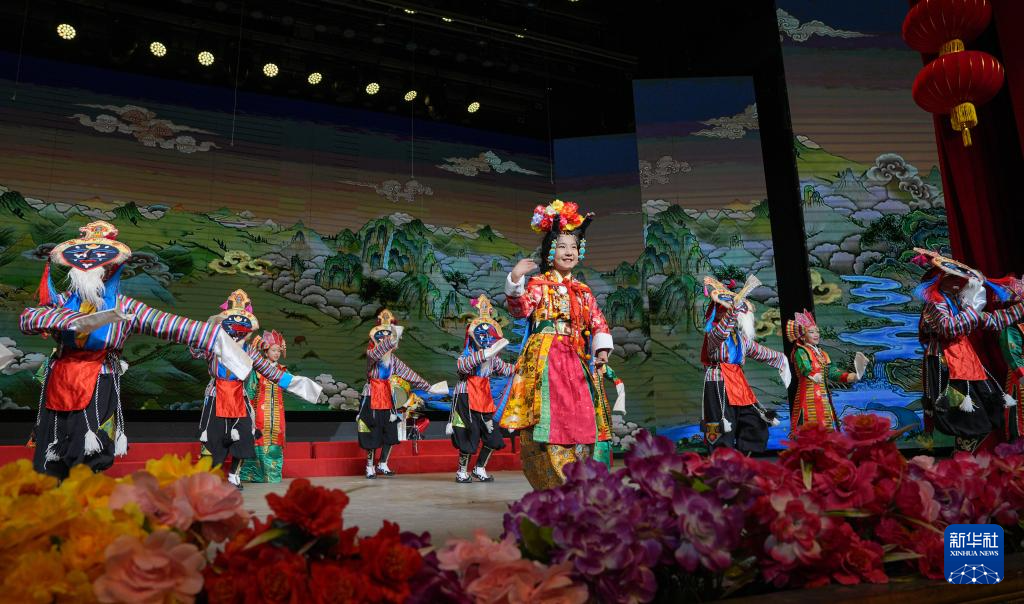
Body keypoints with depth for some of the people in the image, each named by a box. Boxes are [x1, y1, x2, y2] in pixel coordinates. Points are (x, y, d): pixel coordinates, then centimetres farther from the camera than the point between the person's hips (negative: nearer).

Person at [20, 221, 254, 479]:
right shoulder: (61, 300, 3)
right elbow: (27, 319, -16)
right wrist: (78, 321, -33)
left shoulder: (123, 307, -3)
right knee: (48, 470, 11)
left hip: (97, 398, -2)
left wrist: (217, 339, -27)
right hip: (57, 392, 3)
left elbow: (167, 324, -15)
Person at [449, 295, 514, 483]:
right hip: (466, 398, -7)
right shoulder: (468, 353, -12)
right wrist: (483, 355, -45)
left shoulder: (493, 357, 11)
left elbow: (504, 369, 27)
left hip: (485, 400, 7)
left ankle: (480, 468, 24)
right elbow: (462, 365, -35)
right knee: (470, 435, -6)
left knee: (492, 436, 7)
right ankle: (462, 471, 14)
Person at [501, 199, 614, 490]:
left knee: (578, 417, 5)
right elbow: (521, 309, -15)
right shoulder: (539, 283, 1)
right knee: (549, 415, -9)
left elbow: (598, 322, 10)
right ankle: (552, 481, 1)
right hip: (545, 357, -5)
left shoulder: (583, 290, 16)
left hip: (576, 359, 5)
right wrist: (515, 281, -29)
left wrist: (601, 349, -6)